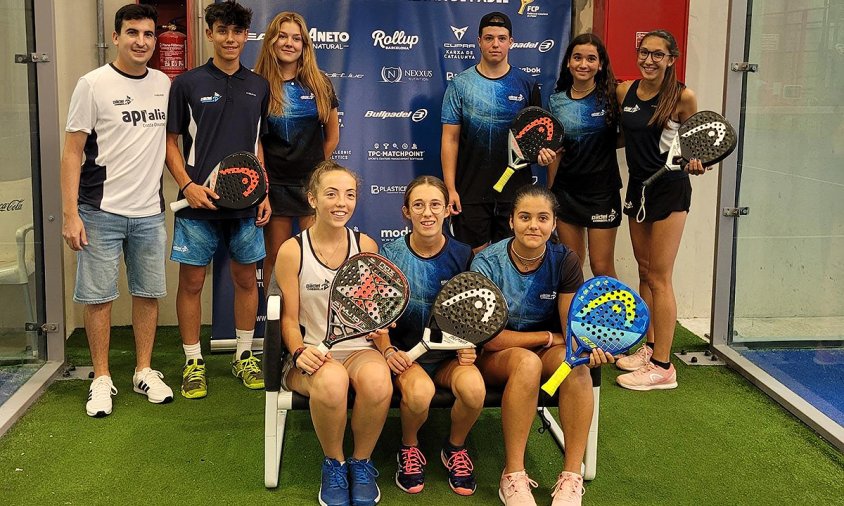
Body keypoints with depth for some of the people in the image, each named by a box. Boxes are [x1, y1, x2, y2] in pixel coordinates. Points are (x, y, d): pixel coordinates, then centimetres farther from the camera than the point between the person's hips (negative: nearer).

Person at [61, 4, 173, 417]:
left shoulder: (164, 84, 8)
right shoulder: (93, 84, -5)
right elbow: (73, 152, -6)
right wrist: (70, 214, -11)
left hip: (149, 212, 4)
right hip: (101, 212, -4)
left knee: (148, 292, 10)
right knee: (98, 295, 3)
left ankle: (144, 372, 24)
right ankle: (102, 379, 17)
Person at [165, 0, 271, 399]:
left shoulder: (258, 87, 10)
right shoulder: (188, 83, -1)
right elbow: (170, 141, 1)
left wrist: (264, 193, 8)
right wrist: (188, 185, -12)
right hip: (199, 202, -3)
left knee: (246, 278, 9)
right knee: (192, 280, 2)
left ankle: (244, 355, 24)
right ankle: (193, 362, 15)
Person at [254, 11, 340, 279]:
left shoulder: (320, 84, 3)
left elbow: (332, 137, 11)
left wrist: (314, 167, 12)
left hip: (313, 183, 1)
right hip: (275, 184, -1)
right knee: (275, 257, 7)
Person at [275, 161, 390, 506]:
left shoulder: (365, 246, 4)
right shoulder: (292, 251, -3)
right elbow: (290, 318, -1)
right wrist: (300, 352, -20)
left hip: (358, 350, 2)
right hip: (311, 353, -2)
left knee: (377, 379, -35)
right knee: (331, 380, -38)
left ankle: (361, 462, -5)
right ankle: (334, 464, -7)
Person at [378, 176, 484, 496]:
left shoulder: (462, 255, -1)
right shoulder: (390, 255, -4)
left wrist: (468, 348, -11)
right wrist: (388, 350, -16)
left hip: (450, 354, 1)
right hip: (406, 354, -1)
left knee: (474, 388, -31)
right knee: (419, 392, -35)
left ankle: (455, 447, 4)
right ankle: (409, 447, 3)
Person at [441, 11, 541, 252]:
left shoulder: (526, 84, 3)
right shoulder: (461, 84, 0)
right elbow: (450, 139, -1)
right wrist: (450, 189, -7)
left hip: (515, 190, 1)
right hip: (471, 192, -1)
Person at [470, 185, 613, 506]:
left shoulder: (564, 261, -7)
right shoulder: (487, 264, -15)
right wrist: (549, 337, -15)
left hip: (548, 352, 3)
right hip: (494, 358, -2)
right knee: (528, 362, -37)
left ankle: (571, 477, -26)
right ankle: (513, 477, -27)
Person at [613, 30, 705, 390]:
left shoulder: (683, 97, -12)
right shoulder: (624, 91, 2)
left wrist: (695, 161, -23)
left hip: (670, 189, -6)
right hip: (638, 186, 6)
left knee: (659, 278, -5)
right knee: (645, 272, 13)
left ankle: (662, 367, 1)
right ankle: (650, 348, 26)